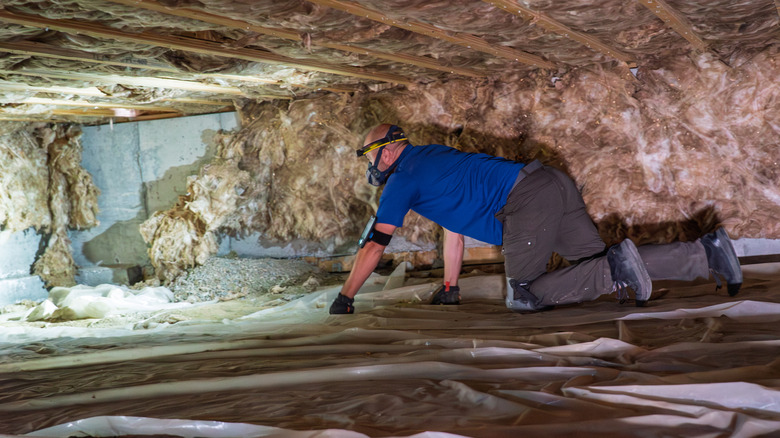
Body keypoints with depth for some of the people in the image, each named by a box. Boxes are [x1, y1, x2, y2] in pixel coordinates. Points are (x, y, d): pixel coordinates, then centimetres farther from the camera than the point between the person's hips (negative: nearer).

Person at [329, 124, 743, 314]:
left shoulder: (405, 178, 3)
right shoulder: (428, 159, 29)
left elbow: (374, 245, 2)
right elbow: (453, 226, 34)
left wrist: (344, 299, 11)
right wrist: (449, 289, 36)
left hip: (527, 202, -9)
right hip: (554, 185, 9)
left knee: (522, 298, -6)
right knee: (599, 260, 8)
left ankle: (614, 269, -18)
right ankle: (707, 251, -1)